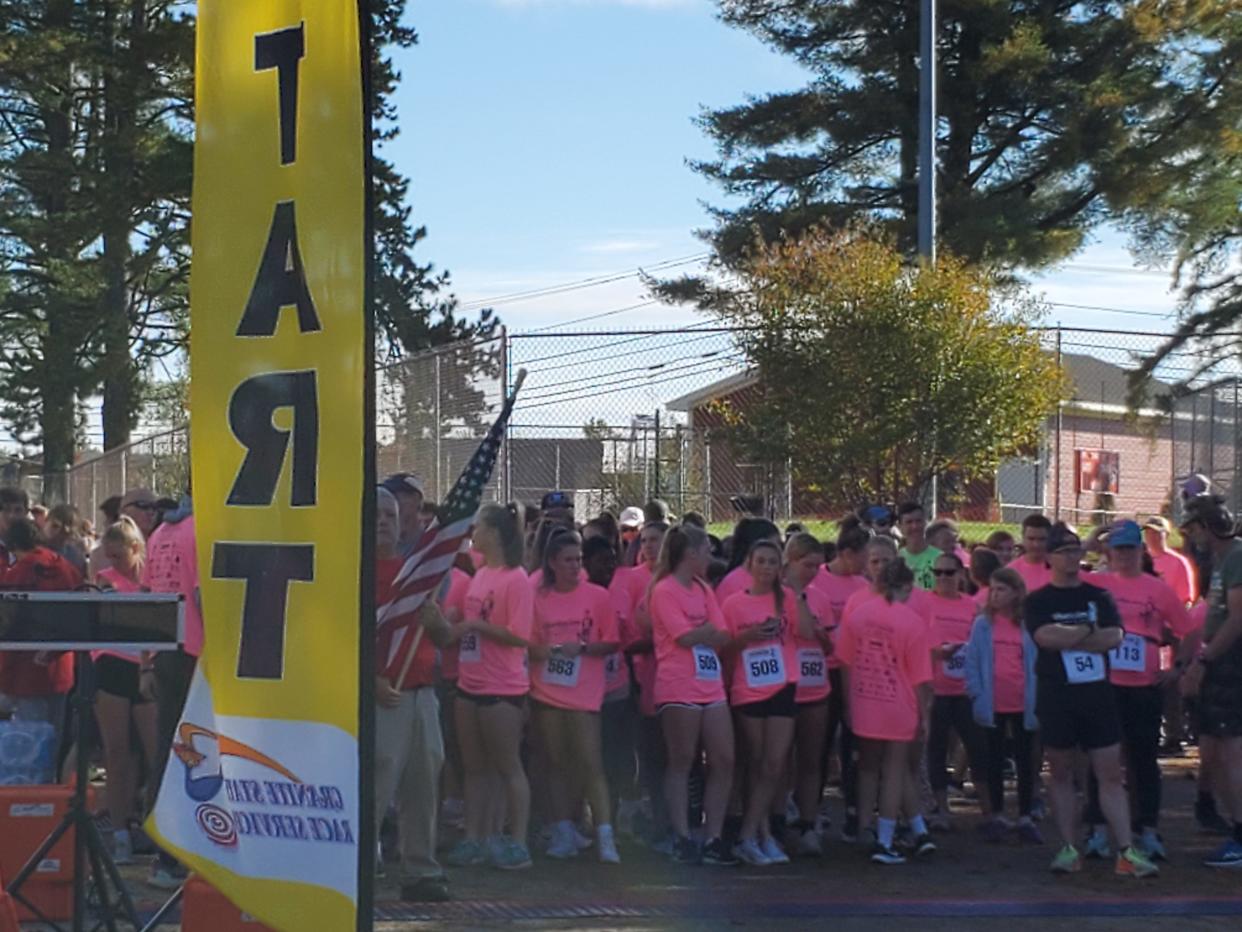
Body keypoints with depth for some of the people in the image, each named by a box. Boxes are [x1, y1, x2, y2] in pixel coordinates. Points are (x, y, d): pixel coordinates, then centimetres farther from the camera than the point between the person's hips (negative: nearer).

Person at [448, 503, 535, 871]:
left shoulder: (516, 580, -13)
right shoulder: (480, 576, 11)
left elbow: (519, 636, -18)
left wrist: (476, 625, -20)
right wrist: (456, 629, 7)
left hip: (502, 688, -8)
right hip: (470, 683, 8)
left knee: (508, 767, 0)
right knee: (474, 766, 12)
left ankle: (517, 842, 8)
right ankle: (474, 838, 20)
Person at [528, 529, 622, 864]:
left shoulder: (597, 596, 0)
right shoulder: (539, 598, 6)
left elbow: (612, 643, 1)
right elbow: (530, 644, 10)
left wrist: (581, 647, -14)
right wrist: (547, 651, -10)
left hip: (584, 694, -3)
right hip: (547, 692, 3)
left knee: (591, 764, -8)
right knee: (557, 764, 8)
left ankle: (605, 838, -10)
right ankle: (564, 833, 16)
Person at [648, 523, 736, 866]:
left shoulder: (703, 590, 16)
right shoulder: (664, 591, -6)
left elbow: (723, 637, 6)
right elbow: (686, 636, -15)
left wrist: (698, 632, -9)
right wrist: (709, 629, 1)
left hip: (711, 687, 7)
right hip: (678, 689, -7)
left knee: (723, 761, 3)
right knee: (681, 762, 1)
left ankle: (714, 838, 8)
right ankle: (682, 838, 7)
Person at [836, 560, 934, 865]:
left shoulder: (857, 614, -1)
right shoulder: (913, 623, -12)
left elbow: (846, 665, 5)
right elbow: (919, 678, -9)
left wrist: (849, 704, 15)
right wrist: (923, 715, 1)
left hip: (864, 707, 3)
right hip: (898, 708, -3)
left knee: (868, 768, 17)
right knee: (894, 770, 7)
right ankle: (883, 843, 4)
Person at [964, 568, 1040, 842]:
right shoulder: (982, 624, 0)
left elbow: (1038, 662, 0)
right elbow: (972, 662, 0)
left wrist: (1038, 699, -7)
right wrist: (976, 695, -9)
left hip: (1023, 705, -1)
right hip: (993, 705, 1)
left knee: (1025, 761, 7)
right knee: (994, 761, 9)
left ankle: (1025, 817, 14)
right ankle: (997, 816, 18)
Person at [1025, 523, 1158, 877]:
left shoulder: (1099, 596, 9)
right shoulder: (1038, 601, 2)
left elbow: (1114, 637, -7)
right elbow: (1047, 637, -16)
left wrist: (1067, 639, -12)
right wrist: (1089, 630, -8)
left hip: (1097, 693, 1)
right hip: (1055, 698, -1)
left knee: (1110, 774, -2)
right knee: (1061, 774, 5)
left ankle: (1126, 851, -5)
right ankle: (1068, 849, 12)